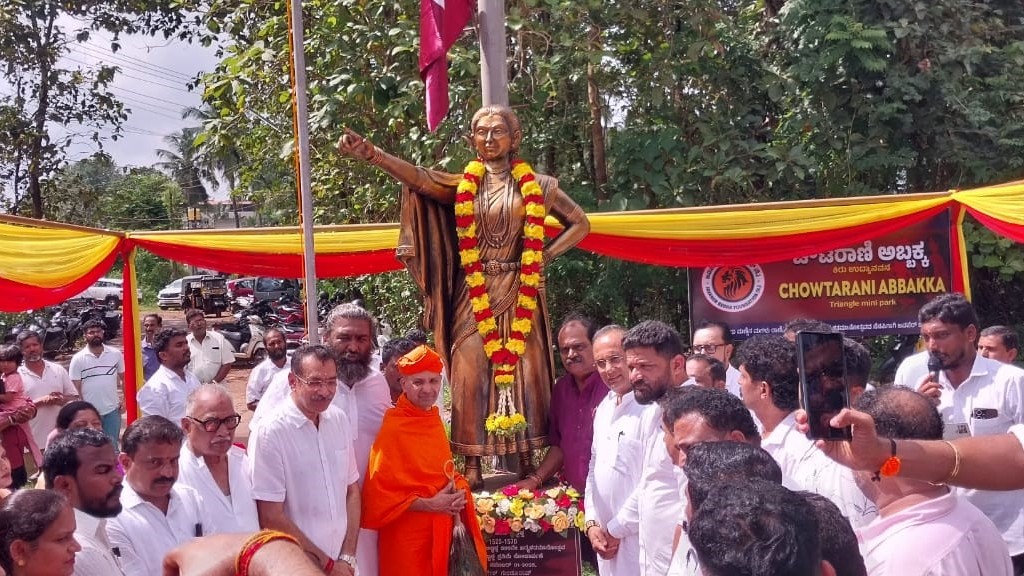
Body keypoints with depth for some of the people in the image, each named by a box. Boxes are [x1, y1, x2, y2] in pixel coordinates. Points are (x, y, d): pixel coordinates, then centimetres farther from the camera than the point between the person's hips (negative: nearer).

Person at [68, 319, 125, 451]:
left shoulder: (116, 354, 1)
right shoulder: (78, 359, -5)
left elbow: (124, 377, 11)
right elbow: (75, 388, -3)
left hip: (112, 410, 1)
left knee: (112, 446, 12)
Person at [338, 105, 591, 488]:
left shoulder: (537, 185, 6)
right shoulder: (461, 184, 4)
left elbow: (579, 224, 14)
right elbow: (418, 178, -15)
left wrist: (545, 255, 0)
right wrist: (371, 154, -33)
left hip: (519, 294, 0)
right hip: (474, 293, 0)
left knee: (526, 372, 1)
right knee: (471, 375, -3)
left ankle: (528, 460, 10)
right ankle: (472, 464, 3)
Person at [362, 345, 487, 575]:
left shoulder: (434, 420, 6)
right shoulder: (392, 427, -16)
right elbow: (379, 492, -17)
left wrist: (457, 492, -4)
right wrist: (428, 504, -20)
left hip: (439, 530, 7)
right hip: (407, 536, -7)